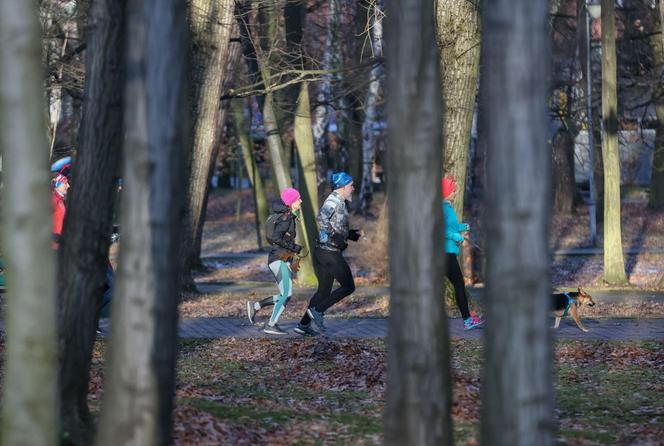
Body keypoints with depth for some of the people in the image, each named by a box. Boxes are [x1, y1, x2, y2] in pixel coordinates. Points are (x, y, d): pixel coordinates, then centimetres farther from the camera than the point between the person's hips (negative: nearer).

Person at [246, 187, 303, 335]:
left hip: (283, 260, 9)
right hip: (279, 260, -9)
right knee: (286, 294, -10)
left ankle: (255, 306, 16)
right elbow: (275, 238, -24)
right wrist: (294, 247, -17)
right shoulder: (286, 218, -15)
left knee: (285, 296, 10)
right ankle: (271, 325, -7)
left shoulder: (289, 217, 13)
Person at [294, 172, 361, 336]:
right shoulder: (333, 200, -12)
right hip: (330, 253, -10)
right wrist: (334, 236, -27)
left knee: (324, 290, 14)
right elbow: (321, 218, -30)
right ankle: (318, 310, -3)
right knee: (348, 287, 0)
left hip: (321, 252, 10)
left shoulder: (338, 202, 19)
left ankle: (303, 325, 12)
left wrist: (352, 234, 16)